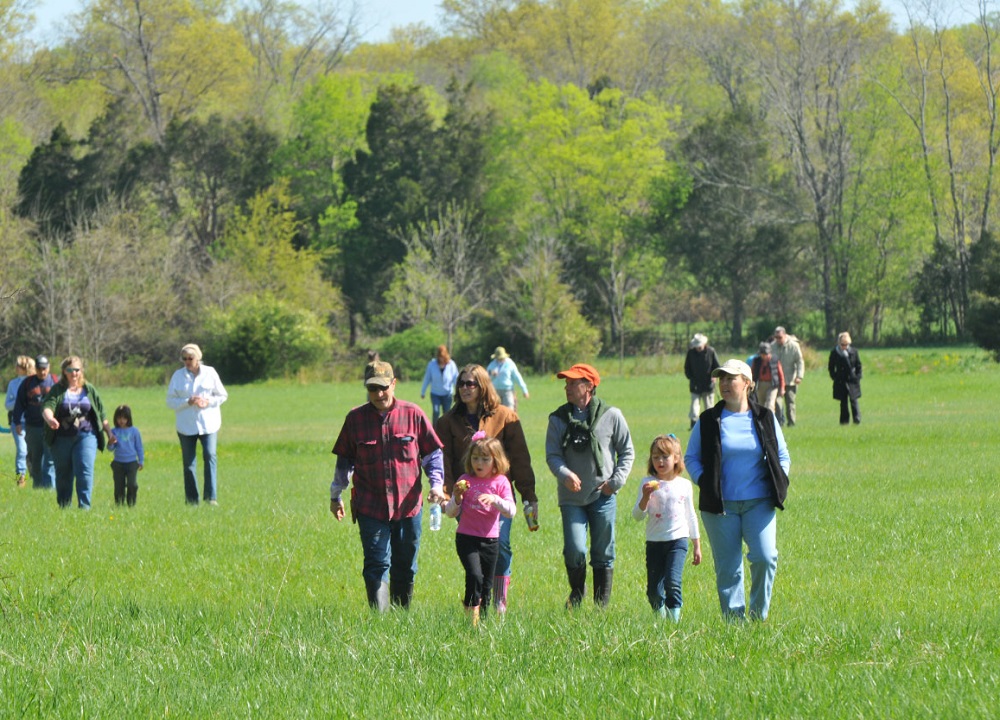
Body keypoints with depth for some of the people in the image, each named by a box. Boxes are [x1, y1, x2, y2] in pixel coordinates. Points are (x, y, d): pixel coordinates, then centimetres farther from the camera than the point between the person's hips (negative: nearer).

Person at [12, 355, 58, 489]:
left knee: (50, 458, -10)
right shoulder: (27, 382, 8)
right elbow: (19, 404, 10)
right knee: (34, 458, 8)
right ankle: (37, 483, 20)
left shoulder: (56, 381, 5)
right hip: (32, 426, 2)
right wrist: (17, 422, 3)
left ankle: (49, 484, -11)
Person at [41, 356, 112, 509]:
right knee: (63, 474, 7)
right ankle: (63, 507, 18)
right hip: (62, 438, 0)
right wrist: (49, 418, -35)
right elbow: (47, 406, -13)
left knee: (85, 471, -15)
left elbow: (101, 413, 14)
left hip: (86, 436, 0)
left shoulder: (89, 390, 9)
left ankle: (84, 506, -16)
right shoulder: (57, 390, 3)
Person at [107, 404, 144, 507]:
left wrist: (141, 461, 8)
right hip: (118, 463, 1)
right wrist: (110, 443, -21)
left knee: (132, 485, -10)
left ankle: (131, 504, 0)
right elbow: (110, 448, 2)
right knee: (119, 486, 3)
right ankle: (119, 504, 12)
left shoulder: (134, 431, 1)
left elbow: (139, 447, 9)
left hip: (132, 463, -1)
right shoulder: (114, 432, 3)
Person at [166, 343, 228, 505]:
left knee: (210, 455, -17)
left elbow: (222, 395, 9)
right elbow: (170, 401, 3)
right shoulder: (178, 375, 5)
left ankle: (211, 497, -17)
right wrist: (188, 402, -13)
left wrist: (208, 401, -10)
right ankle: (192, 500, 7)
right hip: (186, 425, 1)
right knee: (188, 463, 1)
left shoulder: (210, 373, 4)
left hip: (208, 423, -1)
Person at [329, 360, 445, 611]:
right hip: (370, 507, -1)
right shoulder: (355, 418, 3)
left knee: (405, 567, 10)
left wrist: (436, 483, -5)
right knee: (377, 565, -10)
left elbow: (433, 453, 8)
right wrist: (335, 495, 16)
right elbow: (344, 459, 13)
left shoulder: (412, 414, 1)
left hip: (408, 505, 1)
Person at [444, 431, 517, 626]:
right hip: (467, 538, -2)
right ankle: (472, 618, -13)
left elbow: (511, 512, -10)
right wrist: (457, 497, -20)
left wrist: (495, 500, -27)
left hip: (490, 539, 2)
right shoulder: (466, 481, 0)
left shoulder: (501, 482, 1)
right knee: (474, 575, -21)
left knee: (486, 584, 8)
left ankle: (483, 617, 20)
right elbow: (450, 513, 0)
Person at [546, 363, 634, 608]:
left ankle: (601, 607, 15)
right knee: (574, 551, -11)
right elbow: (552, 454, -1)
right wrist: (565, 474, -22)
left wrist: (617, 481, -5)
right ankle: (576, 595, 16)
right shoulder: (559, 419, 4)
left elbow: (627, 451, 7)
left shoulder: (611, 415, 0)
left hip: (602, 496, -1)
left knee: (603, 555, 4)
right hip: (572, 498, 1)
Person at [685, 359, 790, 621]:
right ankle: (733, 619, 8)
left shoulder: (765, 419, 8)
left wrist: (780, 482, -1)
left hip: (759, 503, 0)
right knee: (727, 568, 0)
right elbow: (691, 458, 9)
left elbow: (782, 456, 16)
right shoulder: (709, 421, 5)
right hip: (720, 505, 0)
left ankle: (758, 615, 2)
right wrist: (703, 481, -8)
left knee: (765, 558, -15)